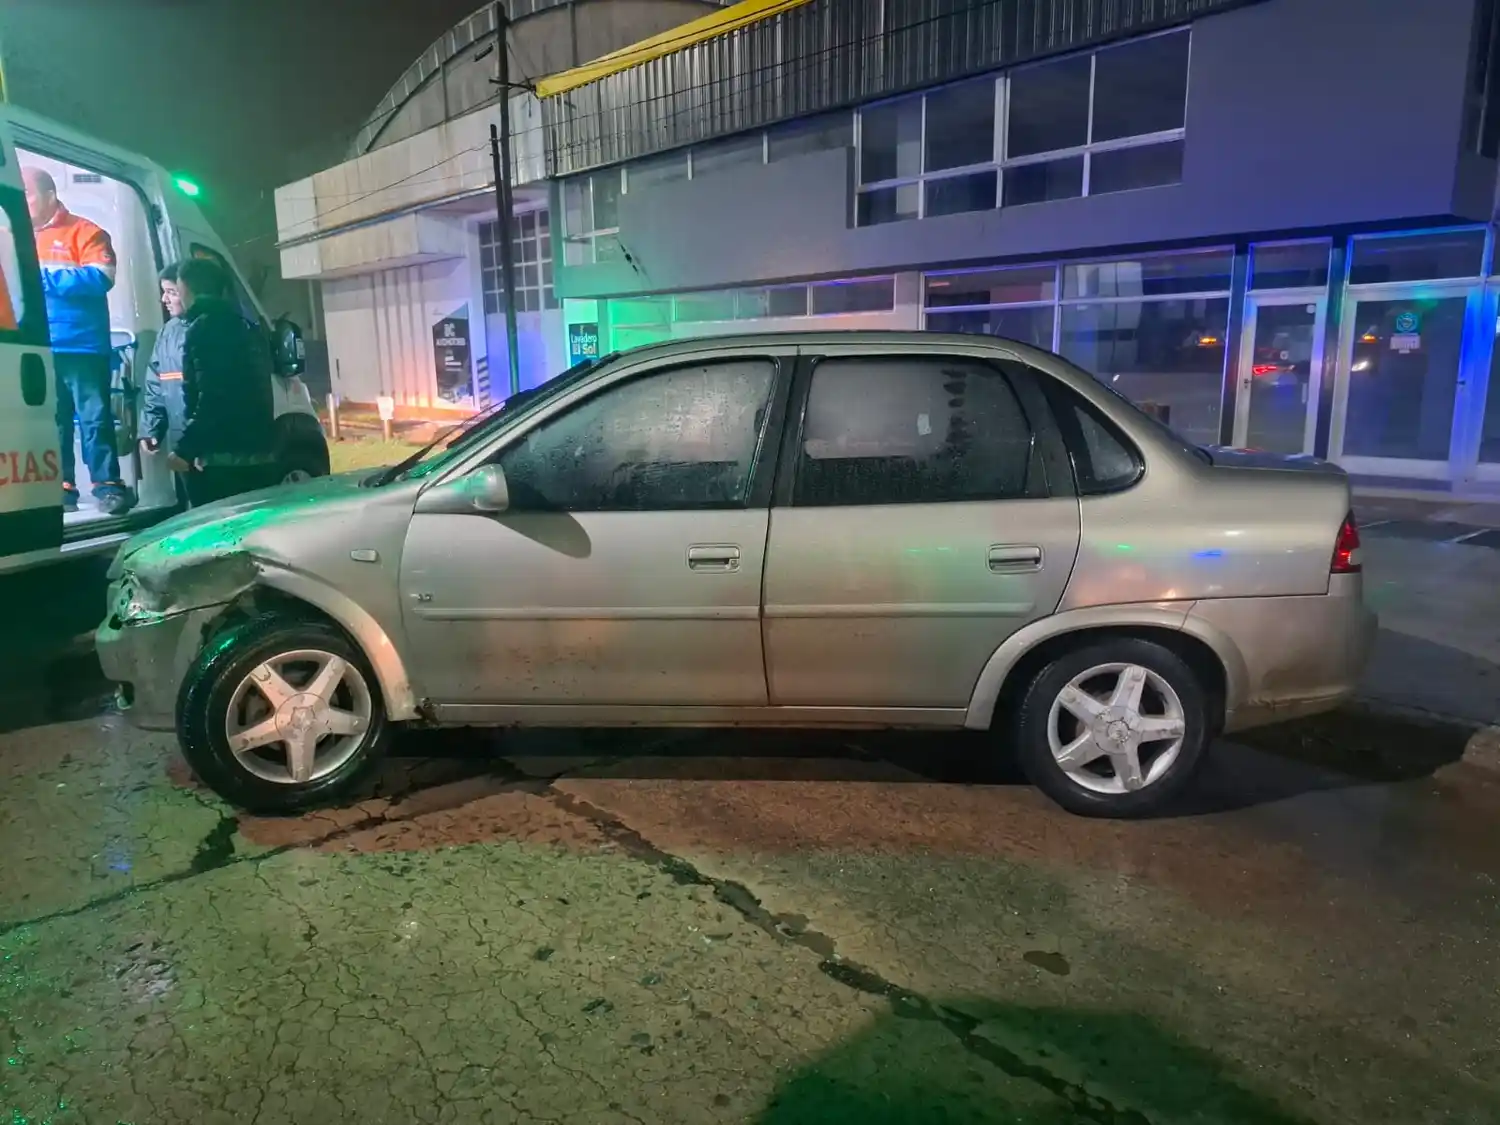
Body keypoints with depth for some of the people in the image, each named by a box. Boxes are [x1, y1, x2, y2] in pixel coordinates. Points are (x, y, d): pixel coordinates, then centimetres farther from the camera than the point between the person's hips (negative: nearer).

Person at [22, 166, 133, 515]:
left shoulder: (84, 232, 1)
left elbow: (101, 278, -14)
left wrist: (42, 274, -15)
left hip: (80, 346, -6)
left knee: (94, 418, -5)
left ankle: (108, 486, -3)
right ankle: (59, 490, 11)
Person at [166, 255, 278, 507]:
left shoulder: (203, 328, -7)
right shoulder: (246, 327, 18)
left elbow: (211, 399, -18)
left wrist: (185, 450, -15)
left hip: (222, 460, -8)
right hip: (260, 455, 8)